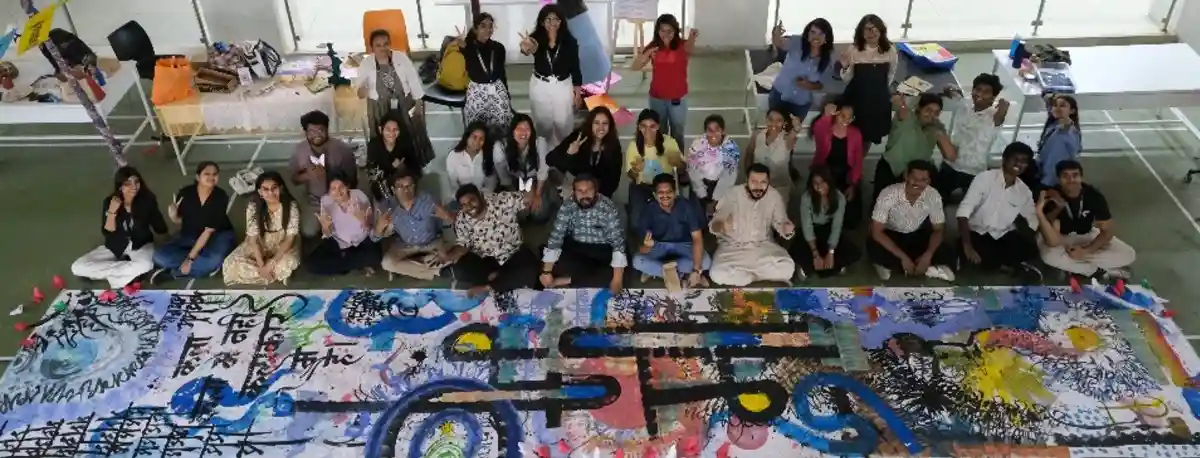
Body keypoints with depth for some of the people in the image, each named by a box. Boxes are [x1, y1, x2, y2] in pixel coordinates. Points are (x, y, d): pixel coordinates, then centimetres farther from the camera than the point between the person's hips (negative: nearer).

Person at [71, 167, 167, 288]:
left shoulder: (147, 199, -15)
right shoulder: (109, 201, -13)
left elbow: (161, 229, -8)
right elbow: (107, 233, -14)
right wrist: (112, 211, -25)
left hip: (141, 244, -3)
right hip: (115, 246, 3)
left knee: (146, 264, -39)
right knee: (77, 267, -16)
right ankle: (131, 272, -15)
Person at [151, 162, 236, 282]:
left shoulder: (221, 197, -20)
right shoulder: (185, 193, -12)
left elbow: (209, 231, -22)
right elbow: (179, 221, 3)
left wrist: (190, 258, -26)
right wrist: (173, 216, -24)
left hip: (217, 235, -3)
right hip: (190, 236, 3)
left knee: (214, 259, -37)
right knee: (159, 256, -20)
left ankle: (175, 271, -17)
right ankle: (204, 265, -18)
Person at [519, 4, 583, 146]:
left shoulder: (569, 41, -9)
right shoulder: (536, 38, -13)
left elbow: (575, 67, -2)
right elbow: (528, 47, -37)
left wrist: (578, 91, 0)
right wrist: (526, 49, -63)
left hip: (563, 86, 0)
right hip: (540, 86, 0)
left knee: (562, 123, 9)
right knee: (543, 122, 14)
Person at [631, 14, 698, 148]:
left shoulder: (682, 45, -13)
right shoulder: (653, 46, -3)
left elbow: (690, 49, -39)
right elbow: (634, 67, -8)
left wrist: (691, 40, -63)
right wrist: (647, 54, -26)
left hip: (678, 98, -2)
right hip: (657, 97, 2)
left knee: (677, 133, 10)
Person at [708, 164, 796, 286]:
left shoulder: (774, 196, -9)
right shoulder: (732, 195, -16)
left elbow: (779, 222, -2)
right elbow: (713, 226, -18)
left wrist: (787, 229, -27)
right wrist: (721, 225, -43)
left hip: (763, 246, 2)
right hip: (732, 247, -1)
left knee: (787, 268, -24)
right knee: (718, 274, -28)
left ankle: (739, 274, -7)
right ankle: (766, 274, -8)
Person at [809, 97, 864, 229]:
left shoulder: (856, 134, -3)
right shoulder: (824, 130, -11)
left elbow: (858, 161, -2)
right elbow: (817, 131, -39)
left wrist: (853, 184, -9)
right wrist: (826, 115, -59)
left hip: (846, 178, 1)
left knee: (850, 219, -2)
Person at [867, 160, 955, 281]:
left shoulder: (933, 196, -20)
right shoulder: (888, 194, -28)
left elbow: (938, 230, -7)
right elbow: (876, 232, -26)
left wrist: (928, 255, -26)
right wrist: (903, 257, -31)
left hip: (918, 236, 3)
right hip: (891, 235, -3)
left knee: (948, 256, -20)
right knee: (874, 250, -35)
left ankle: (890, 264, -12)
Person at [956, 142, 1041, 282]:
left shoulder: (1024, 190, 5)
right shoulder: (985, 177, -12)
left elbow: (1034, 221, 10)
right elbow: (964, 211, -19)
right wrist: (967, 246, -29)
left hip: (1003, 236, 4)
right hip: (977, 233, -4)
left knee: (1031, 249, -25)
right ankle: (1012, 266, -11)